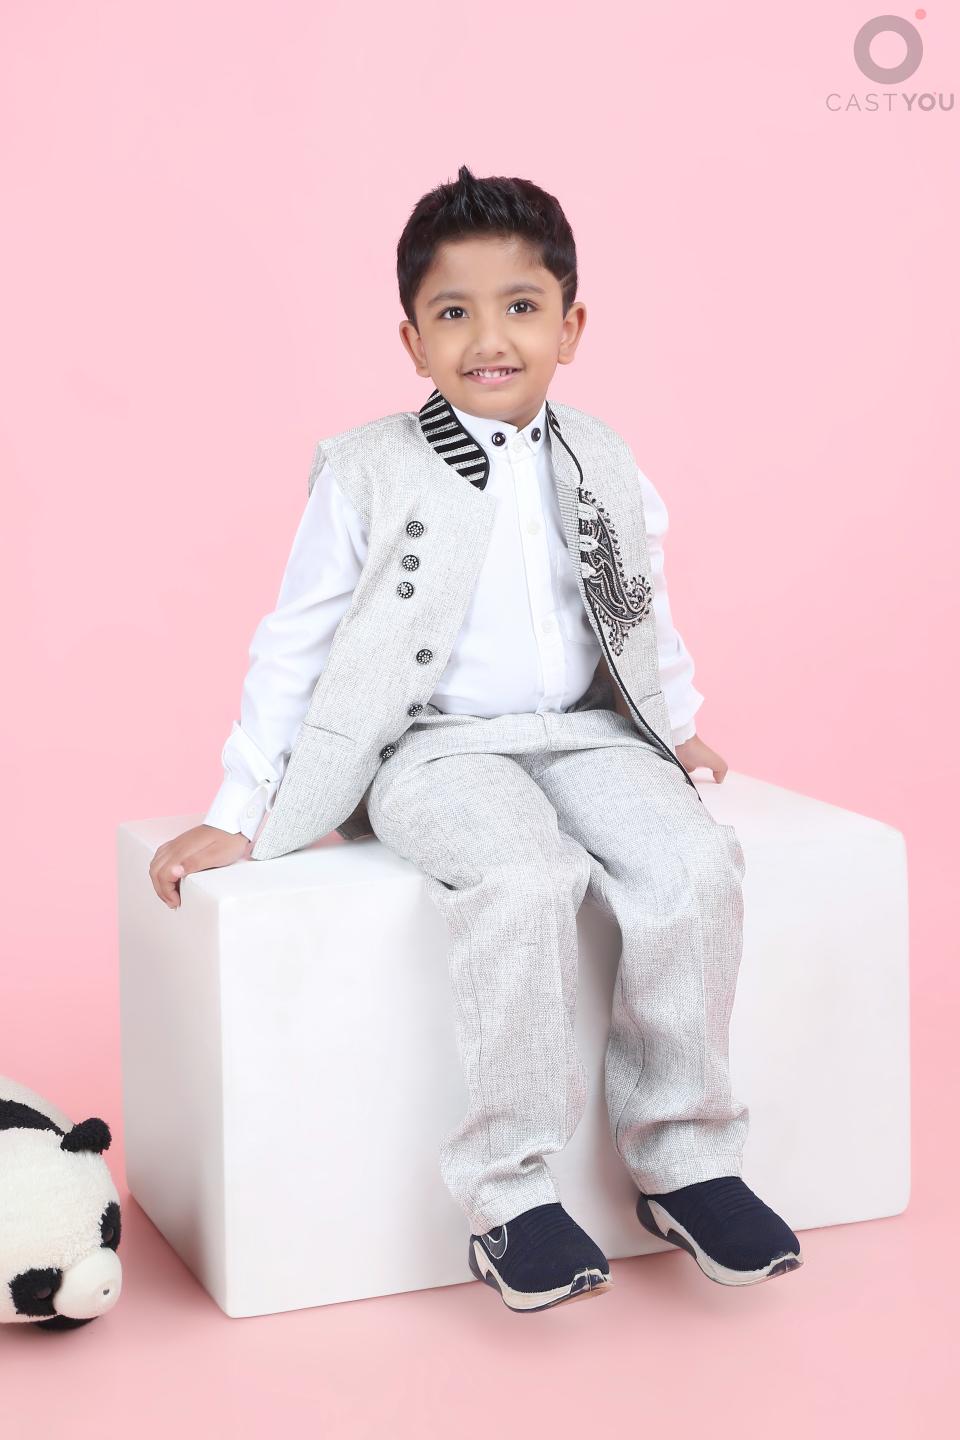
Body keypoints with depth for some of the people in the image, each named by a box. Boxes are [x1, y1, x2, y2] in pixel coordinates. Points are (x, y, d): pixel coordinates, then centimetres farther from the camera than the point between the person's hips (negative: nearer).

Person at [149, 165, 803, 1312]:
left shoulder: (602, 463, 10)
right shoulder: (366, 472, -1)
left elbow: (646, 614, 26)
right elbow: (296, 646, 1)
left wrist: (678, 727, 22)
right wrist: (234, 815, -2)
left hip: (588, 734, 4)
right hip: (438, 748, -4)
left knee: (696, 863, -24)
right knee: (522, 881, -34)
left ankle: (683, 1156, -8)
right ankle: (508, 1194, -22)